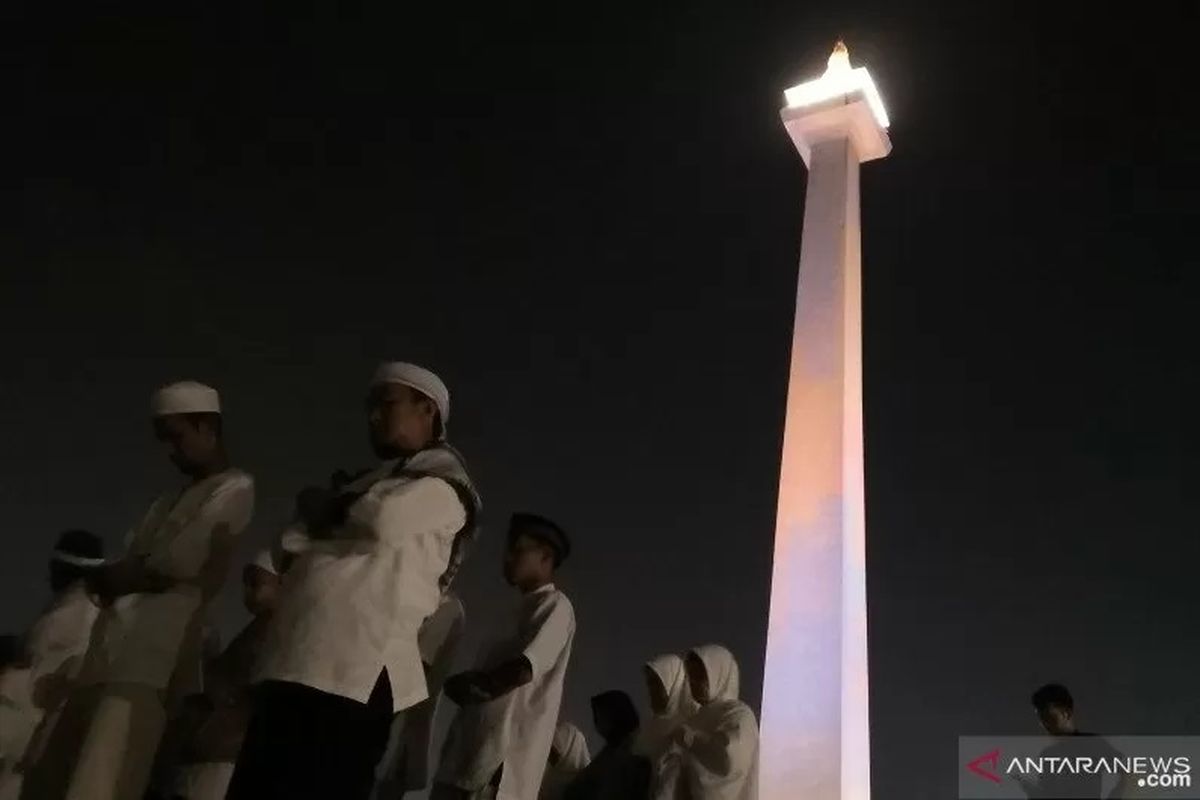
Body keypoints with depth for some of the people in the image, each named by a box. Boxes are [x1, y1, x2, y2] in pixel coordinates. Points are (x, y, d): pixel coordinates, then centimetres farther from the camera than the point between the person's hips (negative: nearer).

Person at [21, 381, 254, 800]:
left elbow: (174, 565, -7)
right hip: (114, 640, 8)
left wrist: (108, 577, 8)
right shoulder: (172, 499, 27)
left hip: (158, 640, -8)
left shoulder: (235, 488, 2)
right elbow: (133, 560, 18)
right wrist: (111, 579, -4)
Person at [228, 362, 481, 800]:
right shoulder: (369, 483, 30)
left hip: (353, 670, -8)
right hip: (292, 665, 8)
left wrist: (324, 509, 5)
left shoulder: (441, 487, 7)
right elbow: (289, 545, 22)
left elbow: (385, 519, -15)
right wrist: (338, 512, 1)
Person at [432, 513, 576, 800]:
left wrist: (466, 685, -2)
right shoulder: (526, 610, 28)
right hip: (474, 751, 9)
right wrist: (467, 685, 4)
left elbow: (524, 669, -15)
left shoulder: (554, 606, 0)